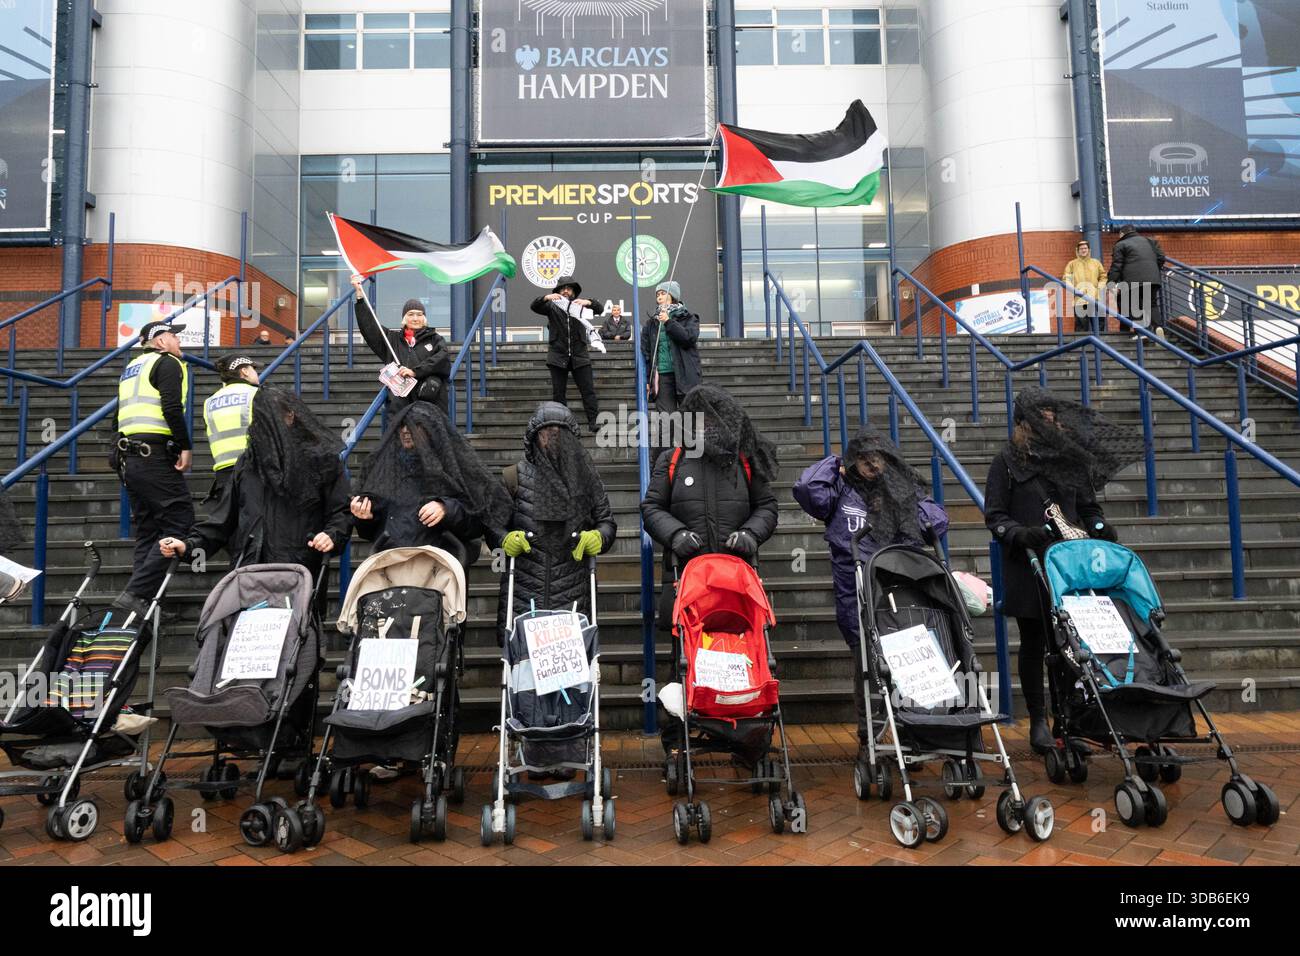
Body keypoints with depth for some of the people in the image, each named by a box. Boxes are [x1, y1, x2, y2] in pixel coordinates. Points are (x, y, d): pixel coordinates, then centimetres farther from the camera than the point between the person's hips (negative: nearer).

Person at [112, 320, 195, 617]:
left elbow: (121, 415, 24)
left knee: (147, 530, 11)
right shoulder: (167, 362, -1)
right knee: (179, 522, -8)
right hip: (155, 455, -9)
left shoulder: (131, 367, 25)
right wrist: (185, 446, -13)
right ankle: (136, 592, -15)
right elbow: (172, 407, -16)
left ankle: (143, 602, 8)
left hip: (127, 456, 9)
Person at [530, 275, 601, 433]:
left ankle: (594, 422, -5)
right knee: (558, 393, 3)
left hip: (580, 356, 0)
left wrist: (588, 302, -19)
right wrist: (547, 297, -23)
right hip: (558, 357, 0)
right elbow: (534, 307, -4)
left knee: (588, 390, -4)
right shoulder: (552, 306, 8)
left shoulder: (580, 305, 10)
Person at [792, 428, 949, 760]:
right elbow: (806, 487, -7)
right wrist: (835, 465, 6)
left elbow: (939, 521, 13)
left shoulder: (906, 493, 17)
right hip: (858, 600, -2)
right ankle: (868, 737, 15)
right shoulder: (841, 493, 9)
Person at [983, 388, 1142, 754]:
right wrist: (1020, 533, -17)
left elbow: (1088, 506, 18)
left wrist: (1100, 527, -2)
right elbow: (994, 515, 0)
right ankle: (1038, 720, 15)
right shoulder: (1007, 462, 2)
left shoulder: (1070, 457, 11)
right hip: (1027, 567, -2)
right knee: (1033, 644, 5)